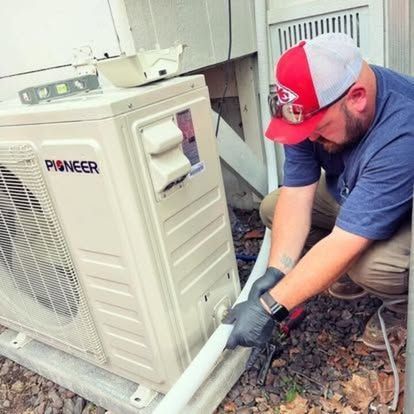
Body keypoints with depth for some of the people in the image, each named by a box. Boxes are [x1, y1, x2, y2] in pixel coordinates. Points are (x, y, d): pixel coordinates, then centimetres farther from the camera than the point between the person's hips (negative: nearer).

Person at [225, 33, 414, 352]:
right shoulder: (315, 108, -21)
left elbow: (345, 243, -41)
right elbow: (296, 195, -21)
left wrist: (270, 307, -39)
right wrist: (276, 272, -31)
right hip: (349, 196, 6)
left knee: (369, 265, -35)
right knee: (272, 208, -6)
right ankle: (354, 269, 10)